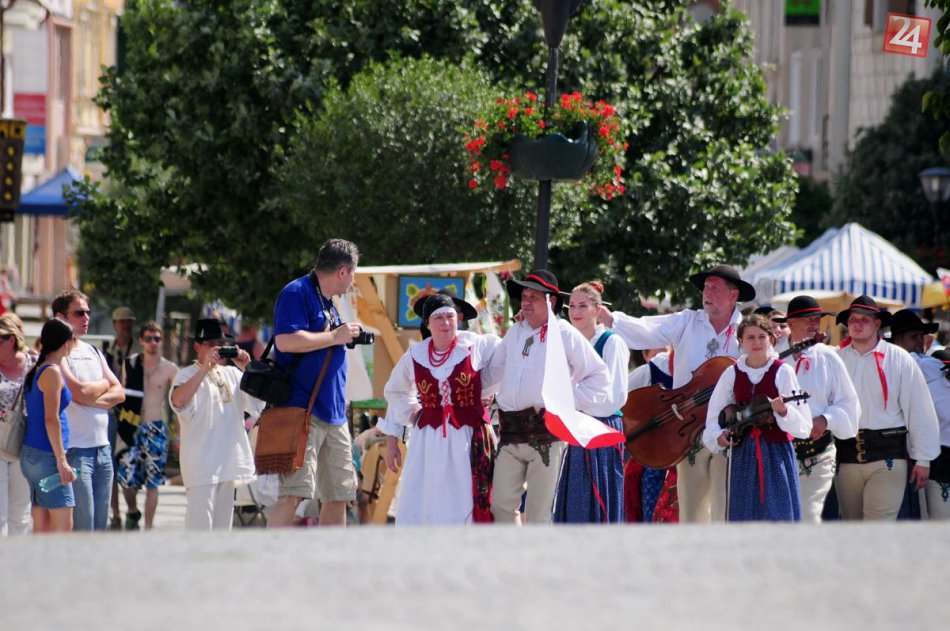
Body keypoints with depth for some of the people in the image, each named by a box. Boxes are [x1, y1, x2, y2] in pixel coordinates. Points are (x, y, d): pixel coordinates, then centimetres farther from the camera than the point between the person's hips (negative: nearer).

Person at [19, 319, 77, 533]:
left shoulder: (35, 371, 14)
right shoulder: (52, 372, -12)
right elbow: (51, 419, -17)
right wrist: (61, 460, -17)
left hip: (32, 455, 9)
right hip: (46, 455, -9)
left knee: (42, 527, 8)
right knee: (63, 525, -10)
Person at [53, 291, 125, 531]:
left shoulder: (93, 352, 17)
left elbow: (119, 393, 11)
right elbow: (81, 392, -18)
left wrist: (92, 398, -8)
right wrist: (103, 385, 3)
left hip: (102, 448, 8)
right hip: (74, 449, -8)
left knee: (99, 527, 7)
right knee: (81, 528, -10)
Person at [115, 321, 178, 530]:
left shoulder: (169, 369, -1)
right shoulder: (130, 364, 5)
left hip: (156, 429, -1)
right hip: (132, 427, 1)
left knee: (152, 482, -1)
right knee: (127, 477, -7)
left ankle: (148, 527, 8)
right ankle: (132, 511, 22)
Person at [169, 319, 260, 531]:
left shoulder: (231, 374, 14)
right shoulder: (188, 374, -5)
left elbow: (257, 404, 12)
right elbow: (178, 400, -25)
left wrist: (247, 370, -1)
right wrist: (205, 369, -26)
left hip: (229, 463, 7)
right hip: (201, 464, -7)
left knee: (223, 525, 13)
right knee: (200, 524, -12)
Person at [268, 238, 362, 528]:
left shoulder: (327, 303, 21)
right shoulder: (297, 293, -8)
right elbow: (286, 340, -22)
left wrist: (347, 337, 19)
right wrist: (335, 336, -13)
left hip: (334, 414, 9)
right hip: (303, 410, -9)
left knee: (338, 496, 9)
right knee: (293, 493, -17)